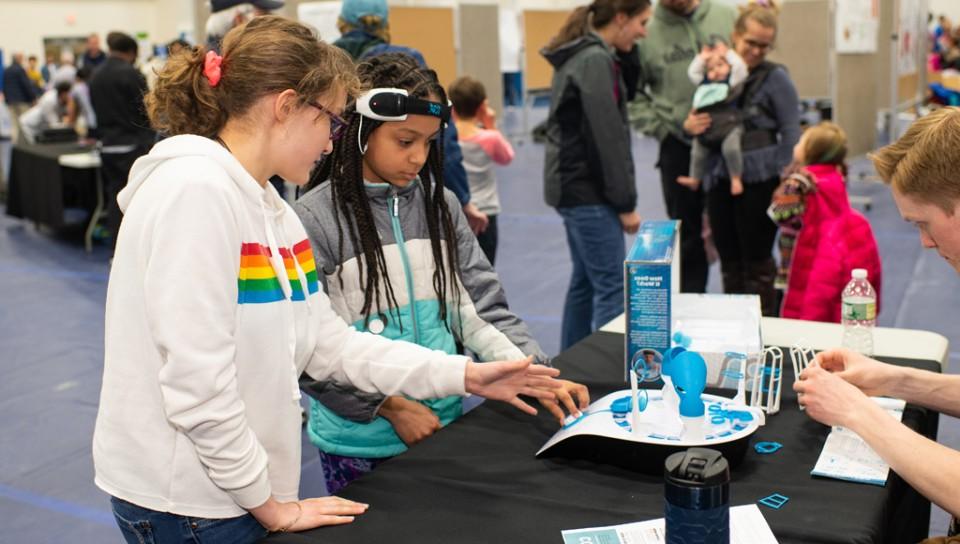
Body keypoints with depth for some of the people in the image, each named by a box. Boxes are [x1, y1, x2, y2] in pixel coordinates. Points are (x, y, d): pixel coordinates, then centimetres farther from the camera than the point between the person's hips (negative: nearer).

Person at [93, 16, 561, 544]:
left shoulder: (269, 207, 7)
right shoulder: (196, 191, -21)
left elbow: (328, 344, 6)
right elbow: (196, 383, -24)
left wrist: (465, 375, 3)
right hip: (185, 501, -8)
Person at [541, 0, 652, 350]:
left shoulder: (578, 56, 15)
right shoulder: (595, 60, -15)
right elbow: (606, 139, -19)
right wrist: (626, 202, -13)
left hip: (574, 187, 10)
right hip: (588, 191, -10)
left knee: (585, 281, 15)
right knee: (611, 287, -5)